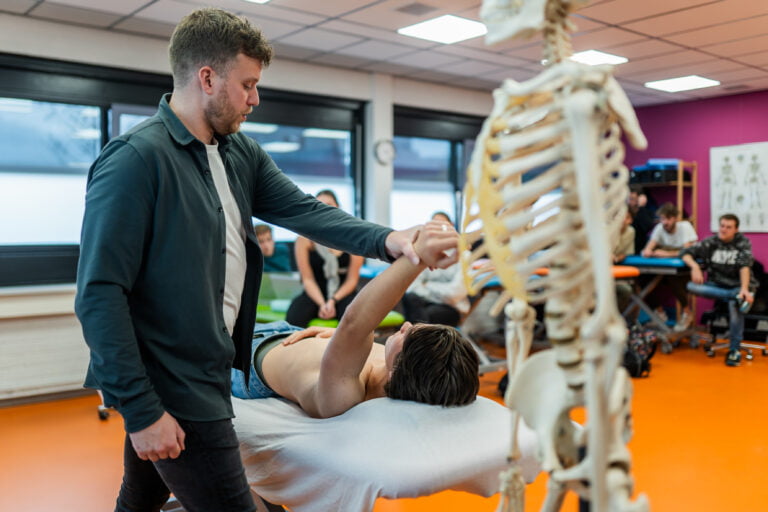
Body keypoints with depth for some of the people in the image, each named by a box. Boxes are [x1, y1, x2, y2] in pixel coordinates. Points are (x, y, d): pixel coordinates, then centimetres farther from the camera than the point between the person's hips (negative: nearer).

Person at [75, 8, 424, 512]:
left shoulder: (242, 154, 7)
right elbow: (100, 294, -20)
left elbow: (305, 210, 0)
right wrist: (140, 410, -21)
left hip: (204, 374, 8)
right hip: (171, 391, -8)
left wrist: (388, 239, -17)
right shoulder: (134, 159, -18)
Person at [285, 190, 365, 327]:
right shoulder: (305, 238, -3)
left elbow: (352, 279, -1)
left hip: (343, 293, 0)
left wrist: (333, 300, -14)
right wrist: (322, 304, -17)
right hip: (315, 294, 0)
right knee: (293, 319, -31)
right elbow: (308, 279, -3)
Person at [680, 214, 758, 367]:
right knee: (692, 286, -27)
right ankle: (737, 297, -38)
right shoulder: (711, 242, 2)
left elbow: (745, 266, -19)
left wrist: (744, 289, -35)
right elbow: (685, 253, -2)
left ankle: (734, 351, -25)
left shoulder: (743, 243, -3)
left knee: (734, 306, -38)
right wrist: (694, 266, -24)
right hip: (716, 285, 3)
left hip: (739, 286, -3)